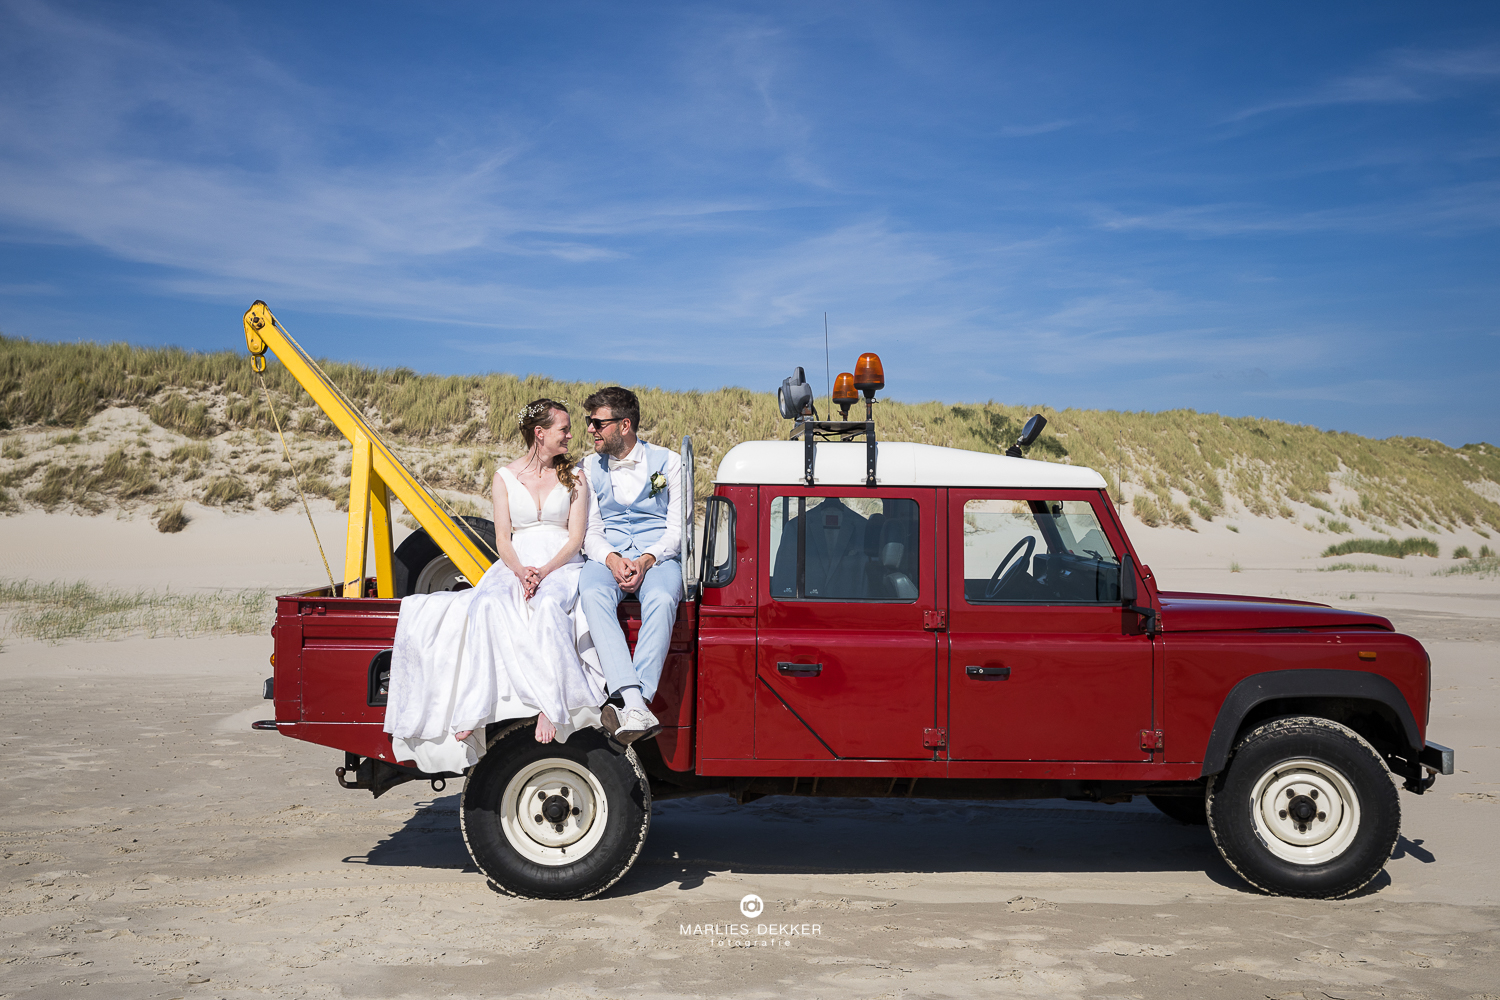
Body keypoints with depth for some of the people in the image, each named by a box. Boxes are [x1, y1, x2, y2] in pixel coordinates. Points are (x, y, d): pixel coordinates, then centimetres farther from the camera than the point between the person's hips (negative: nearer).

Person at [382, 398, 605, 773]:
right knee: (486, 605, -33)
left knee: (548, 605, -38)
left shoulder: (575, 478, 8)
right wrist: (521, 571, -17)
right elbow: (503, 540, 4)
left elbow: (575, 539, 1)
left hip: (562, 567, -1)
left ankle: (551, 707, -41)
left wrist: (544, 571, -17)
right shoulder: (505, 477, 9)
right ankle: (471, 711, -35)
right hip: (515, 566, 1)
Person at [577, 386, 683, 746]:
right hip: (608, 555, 2)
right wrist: (612, 560, -16)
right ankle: (637, 709, -47)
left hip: (659, 555, -1)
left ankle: (634, 706, -44)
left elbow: (677, 528, 0)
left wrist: (645, 561, -19)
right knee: (592, 593, -35)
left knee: (661, 600, -38)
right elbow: (589, 530, 6)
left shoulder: (668, 463, 4)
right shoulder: (588, 469, 12)